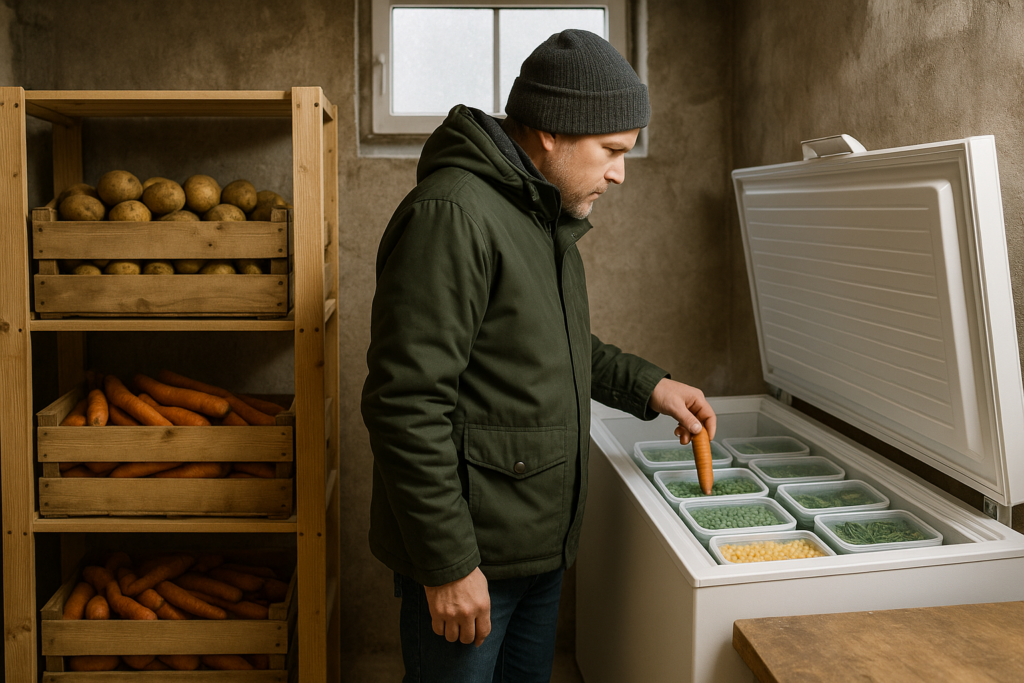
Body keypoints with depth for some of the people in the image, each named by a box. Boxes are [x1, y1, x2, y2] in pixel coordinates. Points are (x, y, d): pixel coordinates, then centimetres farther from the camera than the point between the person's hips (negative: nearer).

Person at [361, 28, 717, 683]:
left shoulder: (546, 216, 12)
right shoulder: (450, 214, -22)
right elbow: (406, 404, -25)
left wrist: (647, 385, 13)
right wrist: (447, 563, -23)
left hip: (540, 546, 10)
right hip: (468, 559, -9)